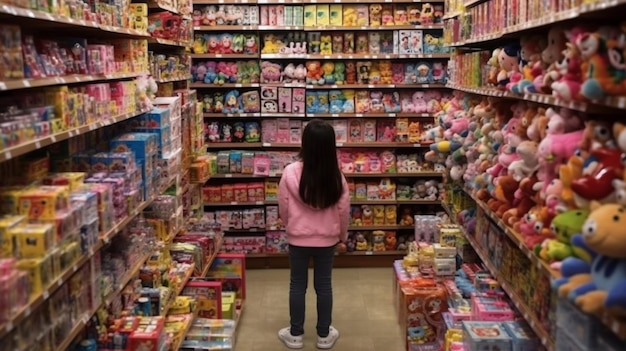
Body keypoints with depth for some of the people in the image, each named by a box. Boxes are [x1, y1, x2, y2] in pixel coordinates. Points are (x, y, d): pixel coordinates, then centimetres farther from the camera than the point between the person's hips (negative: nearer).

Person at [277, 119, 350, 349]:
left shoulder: (291, 172, -17)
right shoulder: (336, 176, -13)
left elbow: (283, 208, -6)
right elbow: (344, 210, -3)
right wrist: (343, 234, 15)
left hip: (298, 238, -1)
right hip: (327, 239, 1)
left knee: (297, 284, 13)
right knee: (324, 285, 14)